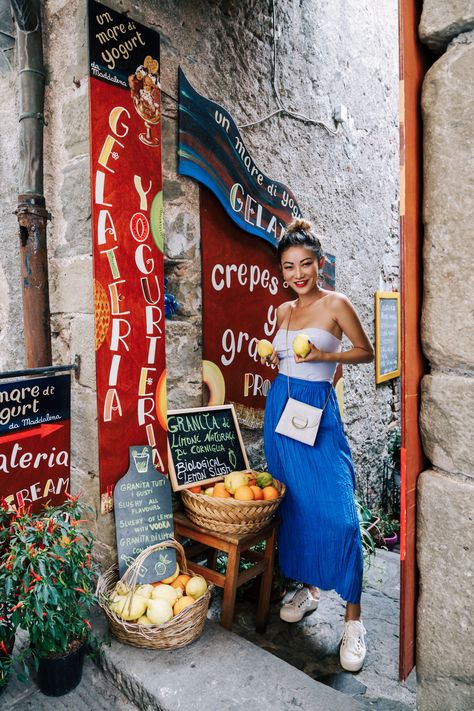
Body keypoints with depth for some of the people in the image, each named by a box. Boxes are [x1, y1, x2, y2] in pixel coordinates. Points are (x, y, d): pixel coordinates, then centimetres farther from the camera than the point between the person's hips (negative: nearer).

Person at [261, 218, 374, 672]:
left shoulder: (336, 305, -4)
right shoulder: (283, 311, 11)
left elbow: (366, 352, 1)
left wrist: (326, 356, -14)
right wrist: (273, 360, 2)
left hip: (318, 411, -5)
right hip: (280, 408, 6)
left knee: (337, 512, -10)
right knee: (293, 504, 12)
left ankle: (353, 617, 5)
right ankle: (309, 587, 30)